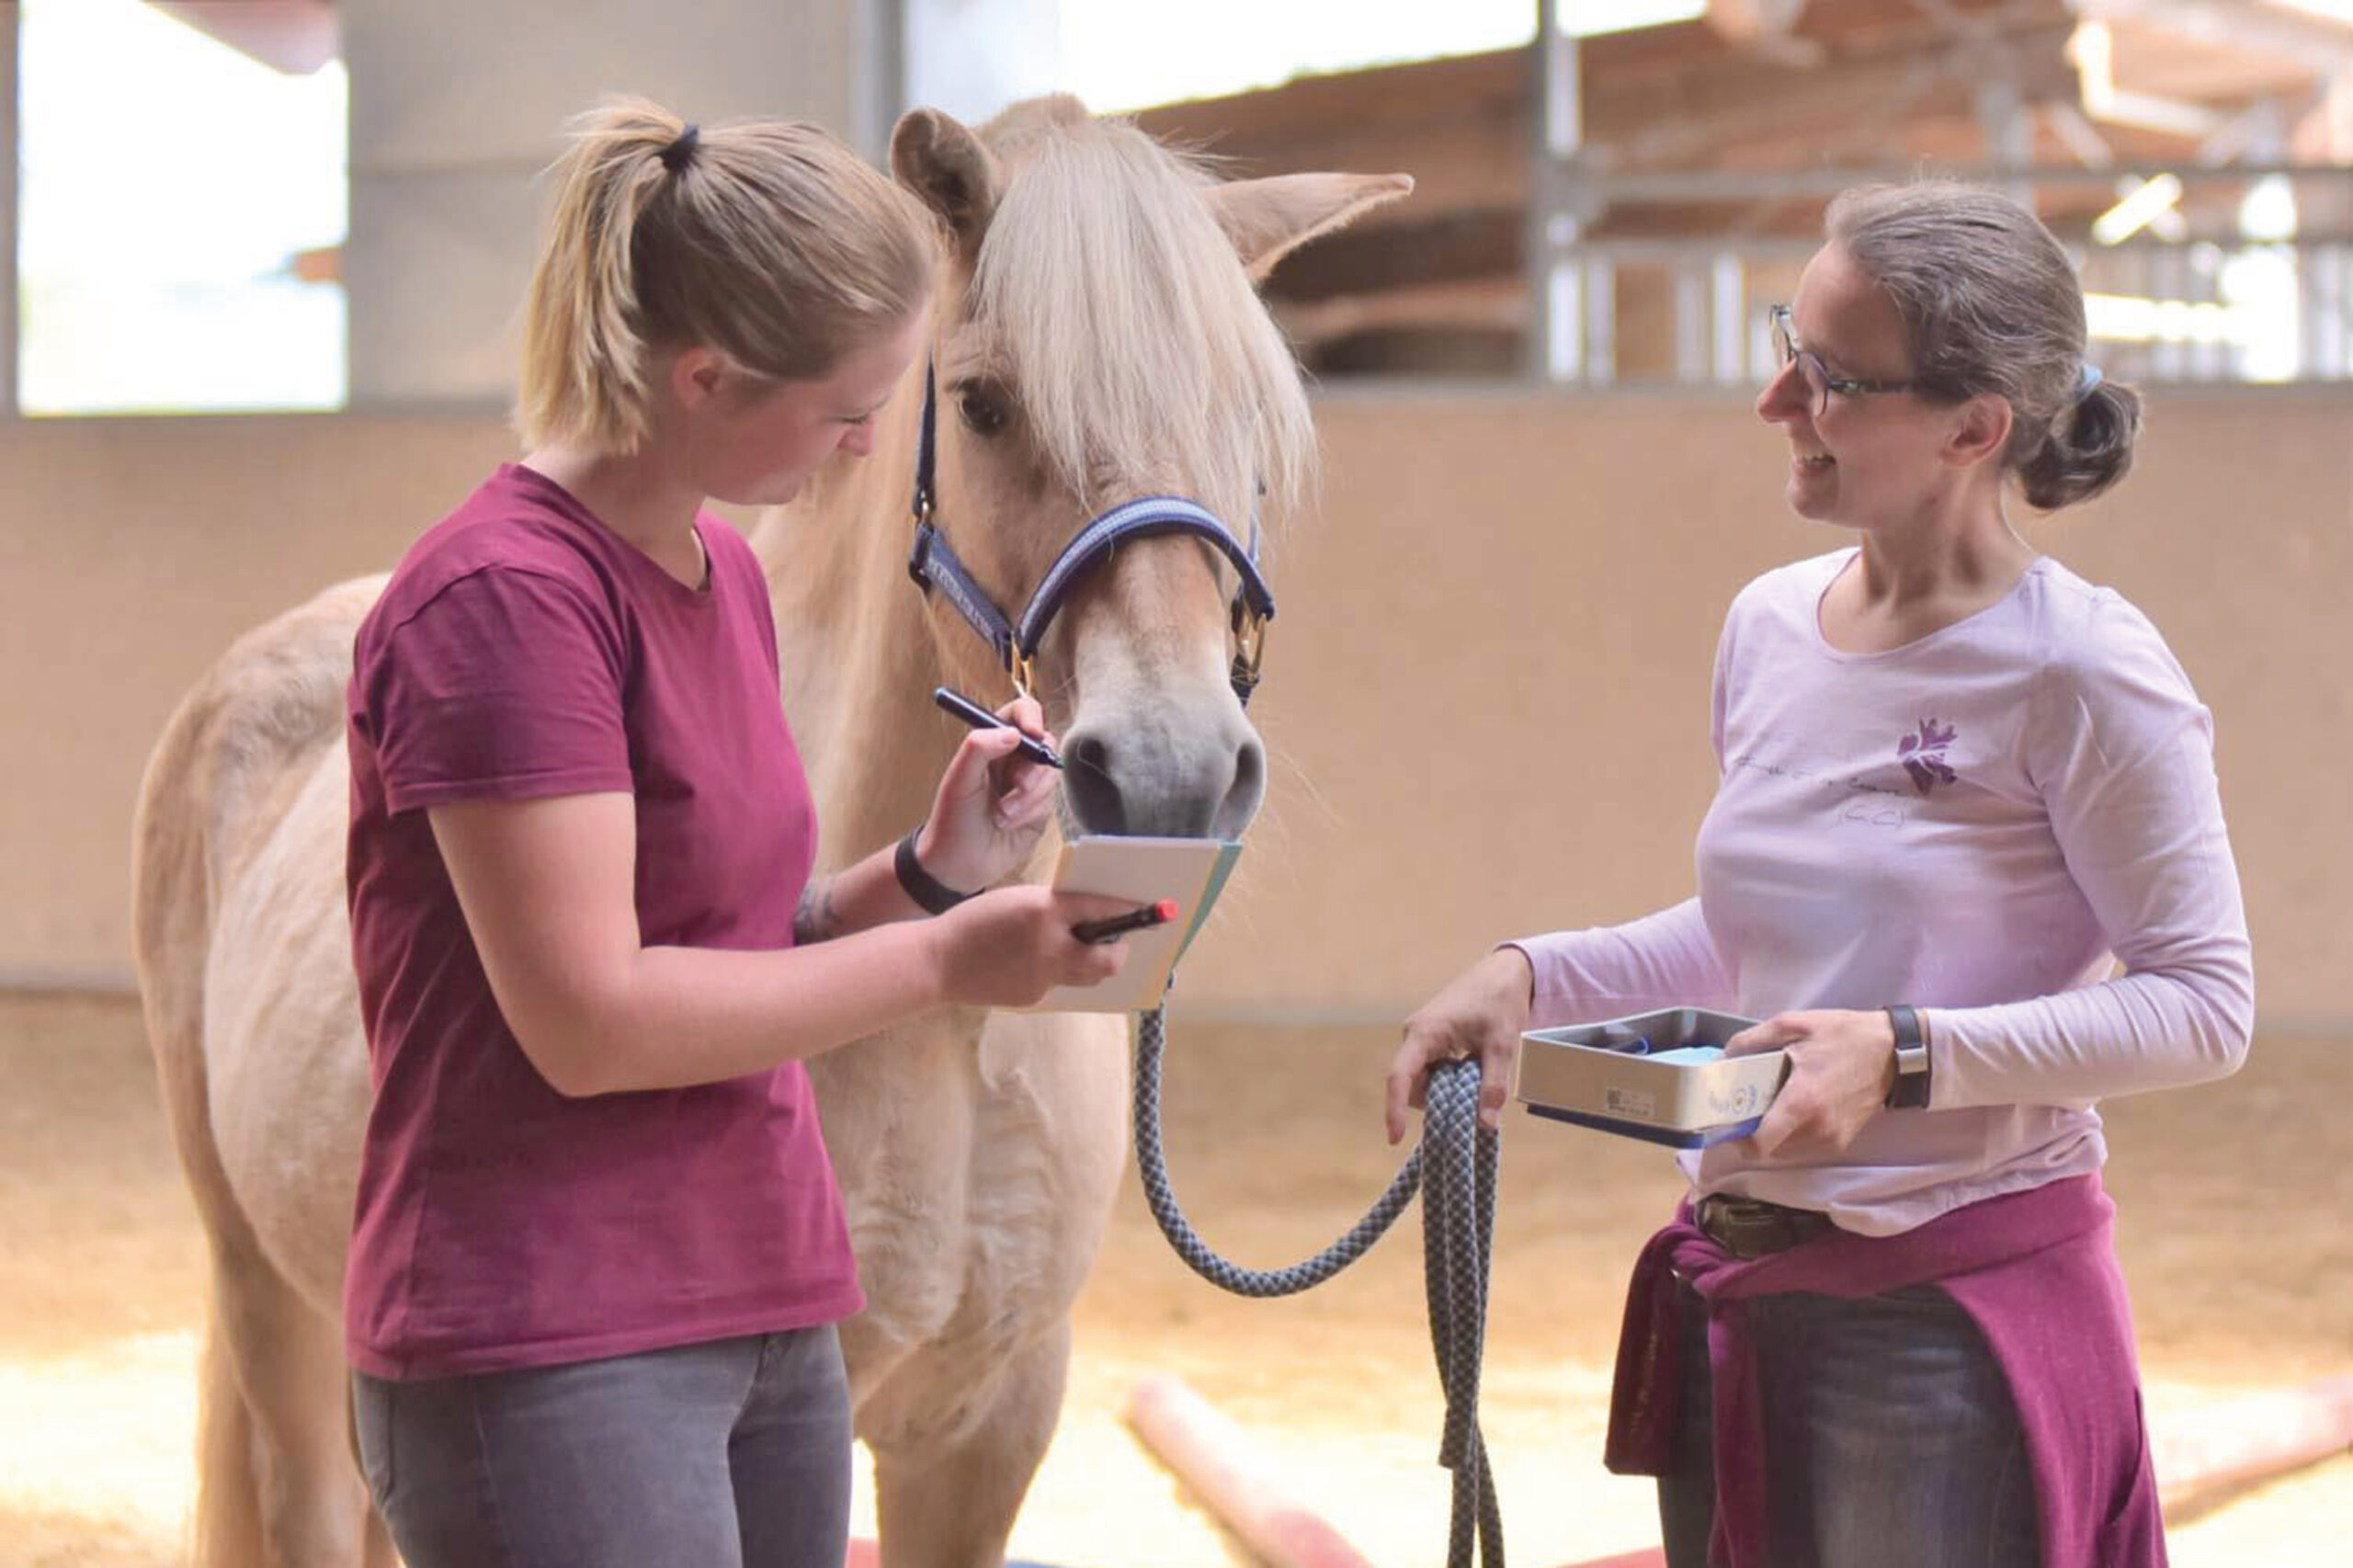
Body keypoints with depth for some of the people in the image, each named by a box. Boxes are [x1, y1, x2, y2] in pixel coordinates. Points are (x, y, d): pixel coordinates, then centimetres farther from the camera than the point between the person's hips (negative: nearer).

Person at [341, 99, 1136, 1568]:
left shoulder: (727, 575, 11)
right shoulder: (507, 596, -16)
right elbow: (591, 1022, -21)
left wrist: (928, 873, 0)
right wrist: (939, 960, -14)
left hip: (772, 1324, 9)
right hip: (553, 1363, -9)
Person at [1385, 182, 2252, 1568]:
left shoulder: (2082, 672, -14)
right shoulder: (1771, 629, 7)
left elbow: (2205, 1002, -15)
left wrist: (1906, 1054, -24)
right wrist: (1530, 976, 5)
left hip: (1957, 1312, -7)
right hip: (1734, 1285, 7)